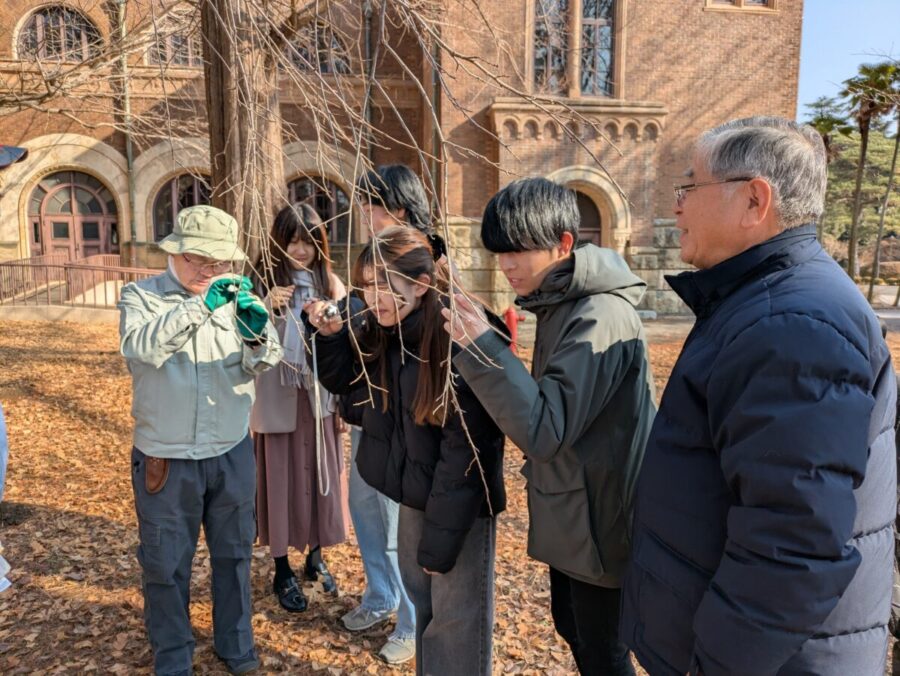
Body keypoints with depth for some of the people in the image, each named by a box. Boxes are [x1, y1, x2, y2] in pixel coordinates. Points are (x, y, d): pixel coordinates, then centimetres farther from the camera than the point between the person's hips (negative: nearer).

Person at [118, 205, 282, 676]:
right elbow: (140, 348, -26)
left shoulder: (236, 295, 0)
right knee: (166, 563, 13)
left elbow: (260, 365, -10)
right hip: (165, 457, -2)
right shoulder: (141, 296, -6)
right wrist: (199, 305, -38)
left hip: (232, 452, 2)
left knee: (233, 552, 17)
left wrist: (257, 337, -33)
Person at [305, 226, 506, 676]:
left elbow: (465, 451, -24)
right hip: (414, 495, 7)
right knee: (421, 597, 25)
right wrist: (332, 335, -9)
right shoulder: (375, 332, -5)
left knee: (457, 617, 9)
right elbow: (344, 384, 11)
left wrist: (440, 538, -18)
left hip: (462, 505, -7)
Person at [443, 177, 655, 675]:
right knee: (571, 628, 25)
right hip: (572, 513, 9)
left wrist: (482, 348, -34)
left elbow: (546, 428, -31)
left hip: (600, 518, -9)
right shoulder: (562, 304, 4)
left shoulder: (600, 317, -26)